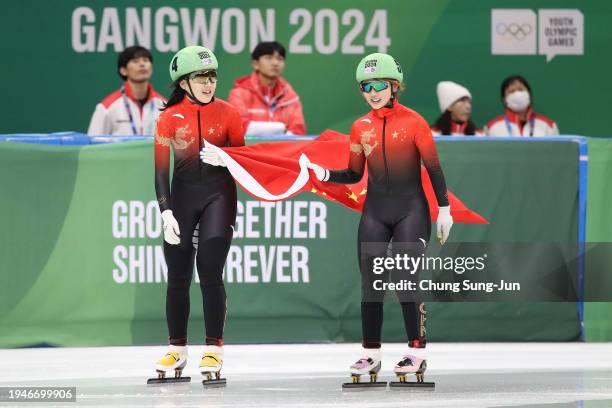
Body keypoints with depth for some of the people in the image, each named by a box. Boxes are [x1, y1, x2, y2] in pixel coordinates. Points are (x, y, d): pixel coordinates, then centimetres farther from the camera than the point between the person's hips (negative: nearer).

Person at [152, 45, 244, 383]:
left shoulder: (227, 113, -1)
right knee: (177, 276, 3)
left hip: (219, 195, -1)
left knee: (210, 272, -10)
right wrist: (166, 212, -10)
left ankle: (214, 350, -5)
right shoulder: (169, 118, -2)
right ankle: (177, 350, 15)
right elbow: (160, 170, -3)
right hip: (183, 195, 1)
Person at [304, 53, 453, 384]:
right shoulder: (361, 128, 7)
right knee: (370, 283, 2)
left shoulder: (413, 121, -5)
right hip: (375, 211, 4)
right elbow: (354, 175, 13)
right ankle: (371, 355, 8)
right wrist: (325, 174, -4)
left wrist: (444, 209, -6)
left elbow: (433, 168, -3)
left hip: (411, 210, -4)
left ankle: (417, 353, -5)